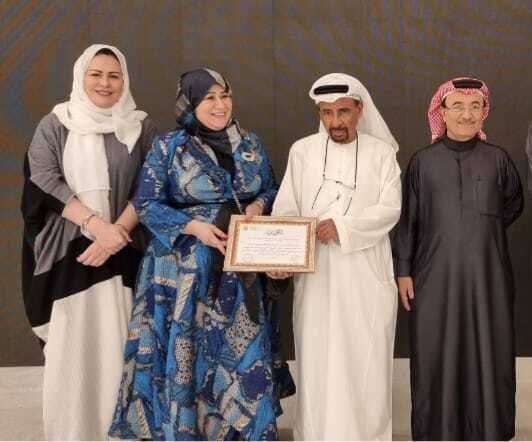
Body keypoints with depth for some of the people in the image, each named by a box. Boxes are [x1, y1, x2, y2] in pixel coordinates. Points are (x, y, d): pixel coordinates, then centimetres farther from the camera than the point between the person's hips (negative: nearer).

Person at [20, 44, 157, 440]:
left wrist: (116, 232, -14)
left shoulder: (142, 128, 7)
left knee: (117, 344, -1)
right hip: (67, 249, 0)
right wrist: (95, 224, -15)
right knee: (69, 344, 1)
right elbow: (44, 182, -4)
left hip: (123, 251, 0)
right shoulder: (54, 125, 7)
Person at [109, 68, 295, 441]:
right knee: (187, 355, 4)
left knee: (247, 353, 7)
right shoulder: (168, 147, -4)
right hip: (186, 272, -3)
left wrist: (258, 205, -8)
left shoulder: (250, 145, 7)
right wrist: (194, 226, -18)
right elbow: (146, 205, -5)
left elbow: (270, 190, 16)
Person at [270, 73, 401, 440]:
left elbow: (390, 209, -5)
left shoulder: (382, 153, 3)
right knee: (317, 358, 5)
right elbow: (286, 209, 1)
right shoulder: (302, 151, 5)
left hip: (366, 272, -1)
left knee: (366, 358, 3)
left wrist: (342, 226, -19)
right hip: (316, 272, 1)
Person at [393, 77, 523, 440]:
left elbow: (515, 202, 18)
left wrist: (485, 230, 6)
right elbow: (408, 220, 2)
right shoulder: (423, 161, -1)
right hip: (436, 273, -1)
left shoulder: (497, 158, 2)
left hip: (486, 273, 1)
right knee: (436, 354, 4)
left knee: (489, 352, 6)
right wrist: (404, 270, -1)